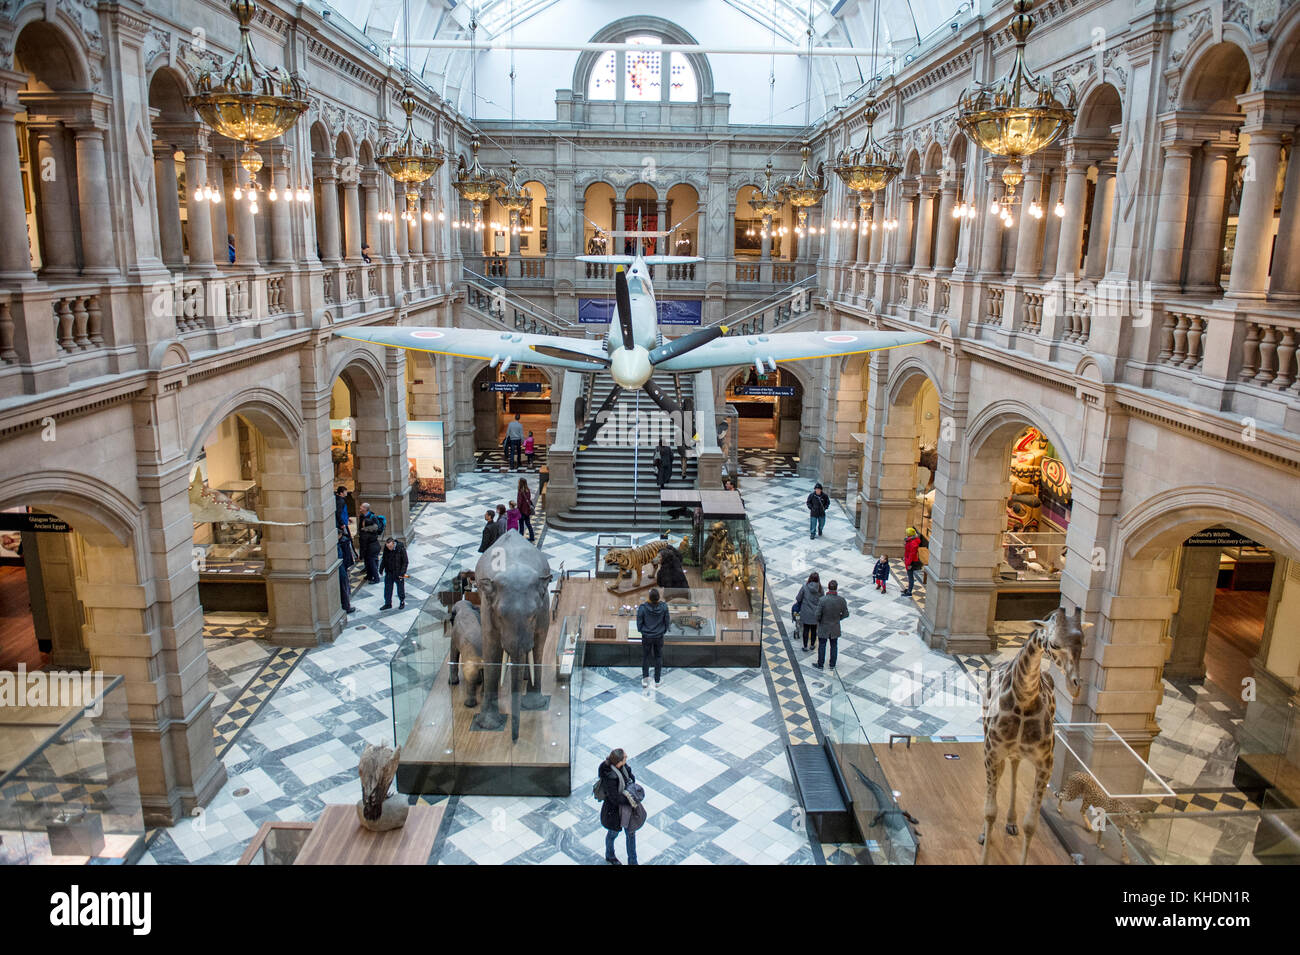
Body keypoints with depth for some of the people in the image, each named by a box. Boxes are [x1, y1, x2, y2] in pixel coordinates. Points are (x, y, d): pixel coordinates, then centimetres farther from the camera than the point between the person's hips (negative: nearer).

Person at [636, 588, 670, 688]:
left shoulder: (643, 608, -23)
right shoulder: (664, 607, -19)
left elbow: (639, 624, -11)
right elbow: (666, 621, -6)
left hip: (647, 637, -1)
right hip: (659, 637, 1)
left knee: (645, 657, 19)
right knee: (658, 657, 18)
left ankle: (645, 678, 17)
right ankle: (657, 680, 27)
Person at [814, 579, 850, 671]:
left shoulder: (822, 600, -25)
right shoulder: (842, 600, -17)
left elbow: (818, 614, -19)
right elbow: (845, 614, -7)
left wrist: (819, 621, 3)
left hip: (823, 627, -2)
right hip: (835, 628, 2)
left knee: (822, 646, 15)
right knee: (834, 646, 20)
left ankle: (820, 664, 28)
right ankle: (832, 665, 32)